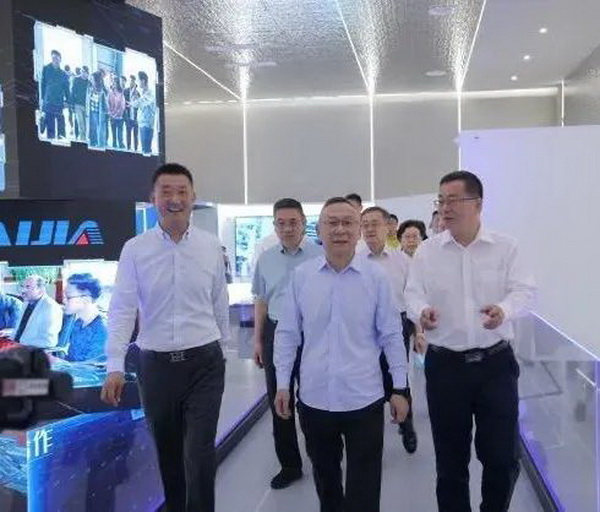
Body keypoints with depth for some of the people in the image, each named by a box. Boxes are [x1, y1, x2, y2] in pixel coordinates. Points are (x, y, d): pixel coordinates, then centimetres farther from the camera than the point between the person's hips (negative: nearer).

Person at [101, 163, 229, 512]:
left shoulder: (211, 246, -1)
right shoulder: (135, 249, -4)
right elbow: (122, 309, -6)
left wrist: (224, 348, 16)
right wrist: (115, 367, -14)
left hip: (204, 362, -1)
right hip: (155, 365, 1)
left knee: (200, 455, -5)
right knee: (167, 454, 16)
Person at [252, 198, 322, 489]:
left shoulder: (319, 255, -8)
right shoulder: (266, 259, 7)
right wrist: (258, 340, 15)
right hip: (276, 334, 5)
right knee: (278, 401, 12)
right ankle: (289, 464, 29)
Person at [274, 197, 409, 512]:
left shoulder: (376, 277, -5)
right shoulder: (301, 276, -1)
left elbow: (391, 335, 0)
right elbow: (287, 333, 4)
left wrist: (400, 388, 1)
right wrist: (282, 384, 3)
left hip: (363, 398, -2)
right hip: (314, 397, 2)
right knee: (324, 476, 21)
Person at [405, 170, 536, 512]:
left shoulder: (506, 247, 0)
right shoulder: (427, 251, 3)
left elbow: (525, 291, -5)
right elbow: (413, 293, 0)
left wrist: (505, 309, -27)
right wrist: (422, 311, -23)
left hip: (496, 363, 0)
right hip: (445, 365, 1)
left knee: (504, 456, 7)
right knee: (450, 457, 12)